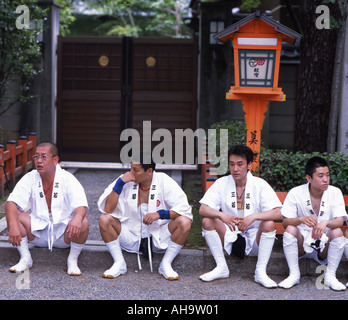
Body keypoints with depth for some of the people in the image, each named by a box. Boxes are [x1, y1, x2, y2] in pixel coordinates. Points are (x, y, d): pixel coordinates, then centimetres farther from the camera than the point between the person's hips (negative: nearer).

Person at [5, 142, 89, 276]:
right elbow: (11, 203, -14)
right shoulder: (30, 178, -3)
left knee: (83, 223, -32)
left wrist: (77, 218, -47)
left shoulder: (67, 179, -9)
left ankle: (73, 261, -8)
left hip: (63, 232, -2)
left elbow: (81, 206, -21)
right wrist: (13, 226, -34)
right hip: (37, 231, 2)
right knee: (14, 215, -21)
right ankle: (25, 258, -7)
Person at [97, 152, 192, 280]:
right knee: (104, 220, -22)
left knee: (184, 222, -26)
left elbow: (184, 208, -14)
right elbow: (107, 209, -14)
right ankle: (119, 263, -10)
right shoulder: (126, 181, -6)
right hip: (131, 238, 1)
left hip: (158, 238, -1)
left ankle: (165, 264, -11)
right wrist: (120, 183, -20)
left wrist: (160, 214, -28)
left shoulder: (163, 181, -7)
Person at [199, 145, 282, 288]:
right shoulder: (222, 183, -1)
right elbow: (203, 209, -10)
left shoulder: (260, 184, -6)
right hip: (229, 237, 2)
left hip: (254, 238, -1)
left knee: (269, 224, -29)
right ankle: (221, 267, -14)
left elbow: (277, 213, -17)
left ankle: (260, 272, -21)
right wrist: (221, 215, -32)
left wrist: (254, 216, -35)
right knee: (207, 221, -20)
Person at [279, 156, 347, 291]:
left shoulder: (335, 193, -7)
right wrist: (301, 219, -37)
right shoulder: (295, 193, -9)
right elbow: (285, 222, -14)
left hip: (324, 245, 0)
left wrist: (325, 223, -40)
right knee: (290, 229, -28)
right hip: (302, 244, 0)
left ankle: (330, 276, -15)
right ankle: (294, 275, -18)